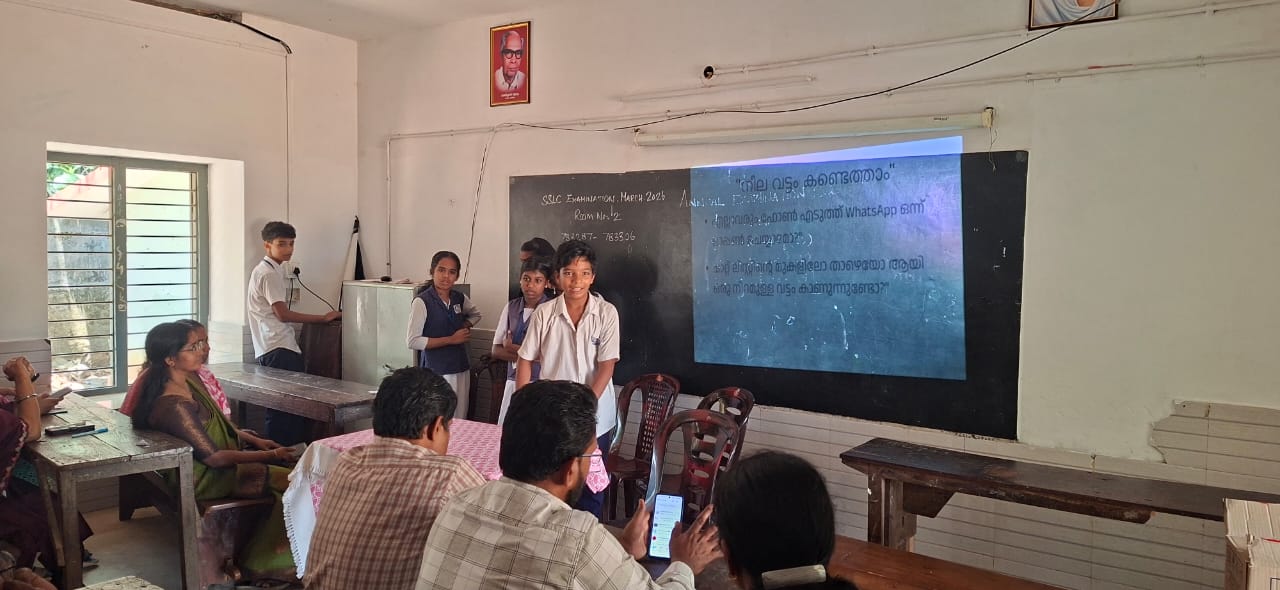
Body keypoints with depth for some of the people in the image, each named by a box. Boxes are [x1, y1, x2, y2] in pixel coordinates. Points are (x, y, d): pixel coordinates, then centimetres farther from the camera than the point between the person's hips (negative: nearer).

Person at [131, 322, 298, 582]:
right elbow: (215, 457, -24)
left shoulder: (191, 381, 1)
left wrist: (255, 440, 5)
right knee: (291, 482, -14)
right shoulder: (174, 406, -28)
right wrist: (270, 455, -18)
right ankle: (261, 564, 2)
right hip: (205, 478, -9)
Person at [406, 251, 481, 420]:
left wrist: (466, 327, 6)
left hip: (461, 368, 6)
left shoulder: (459, 298, 6)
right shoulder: (422, 301, -10)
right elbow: (412, 341, -15)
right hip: (436, 371, -6)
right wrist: (451, 339, -15)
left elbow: (475, 314, 28)